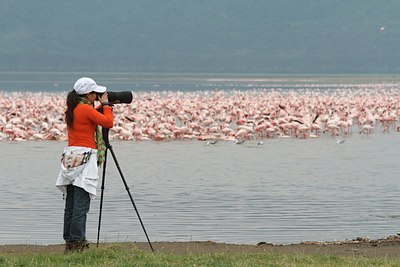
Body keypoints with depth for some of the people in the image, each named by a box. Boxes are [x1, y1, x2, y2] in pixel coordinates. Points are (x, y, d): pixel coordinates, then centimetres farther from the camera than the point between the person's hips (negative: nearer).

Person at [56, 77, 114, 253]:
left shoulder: (71, 110, 14)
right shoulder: (86, 109, -10)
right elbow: (108, 122, -10)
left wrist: (101, 107, 19)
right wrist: (105, 105, 3)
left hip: (70, 157, 8)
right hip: (84, 157, -8)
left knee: (70, 203, 8)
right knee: (81, 204, -9)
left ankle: (69, 241, 10)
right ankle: (77, 242, -12)